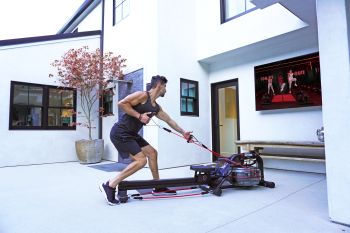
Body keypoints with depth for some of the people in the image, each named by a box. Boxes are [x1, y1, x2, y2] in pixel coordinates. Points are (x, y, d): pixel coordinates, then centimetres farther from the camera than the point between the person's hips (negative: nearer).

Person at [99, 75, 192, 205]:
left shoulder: (156, 108, 14)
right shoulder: (143, 95, -12)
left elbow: (169, 120, 22)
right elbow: (121, 103, -19)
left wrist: (183, 133, 26)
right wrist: (139, 116, -20)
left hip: (131, 134, 10)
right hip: (120, 133, -9)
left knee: (152, 153, 11)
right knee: (141, 160, -15)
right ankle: (110, 186, -7)